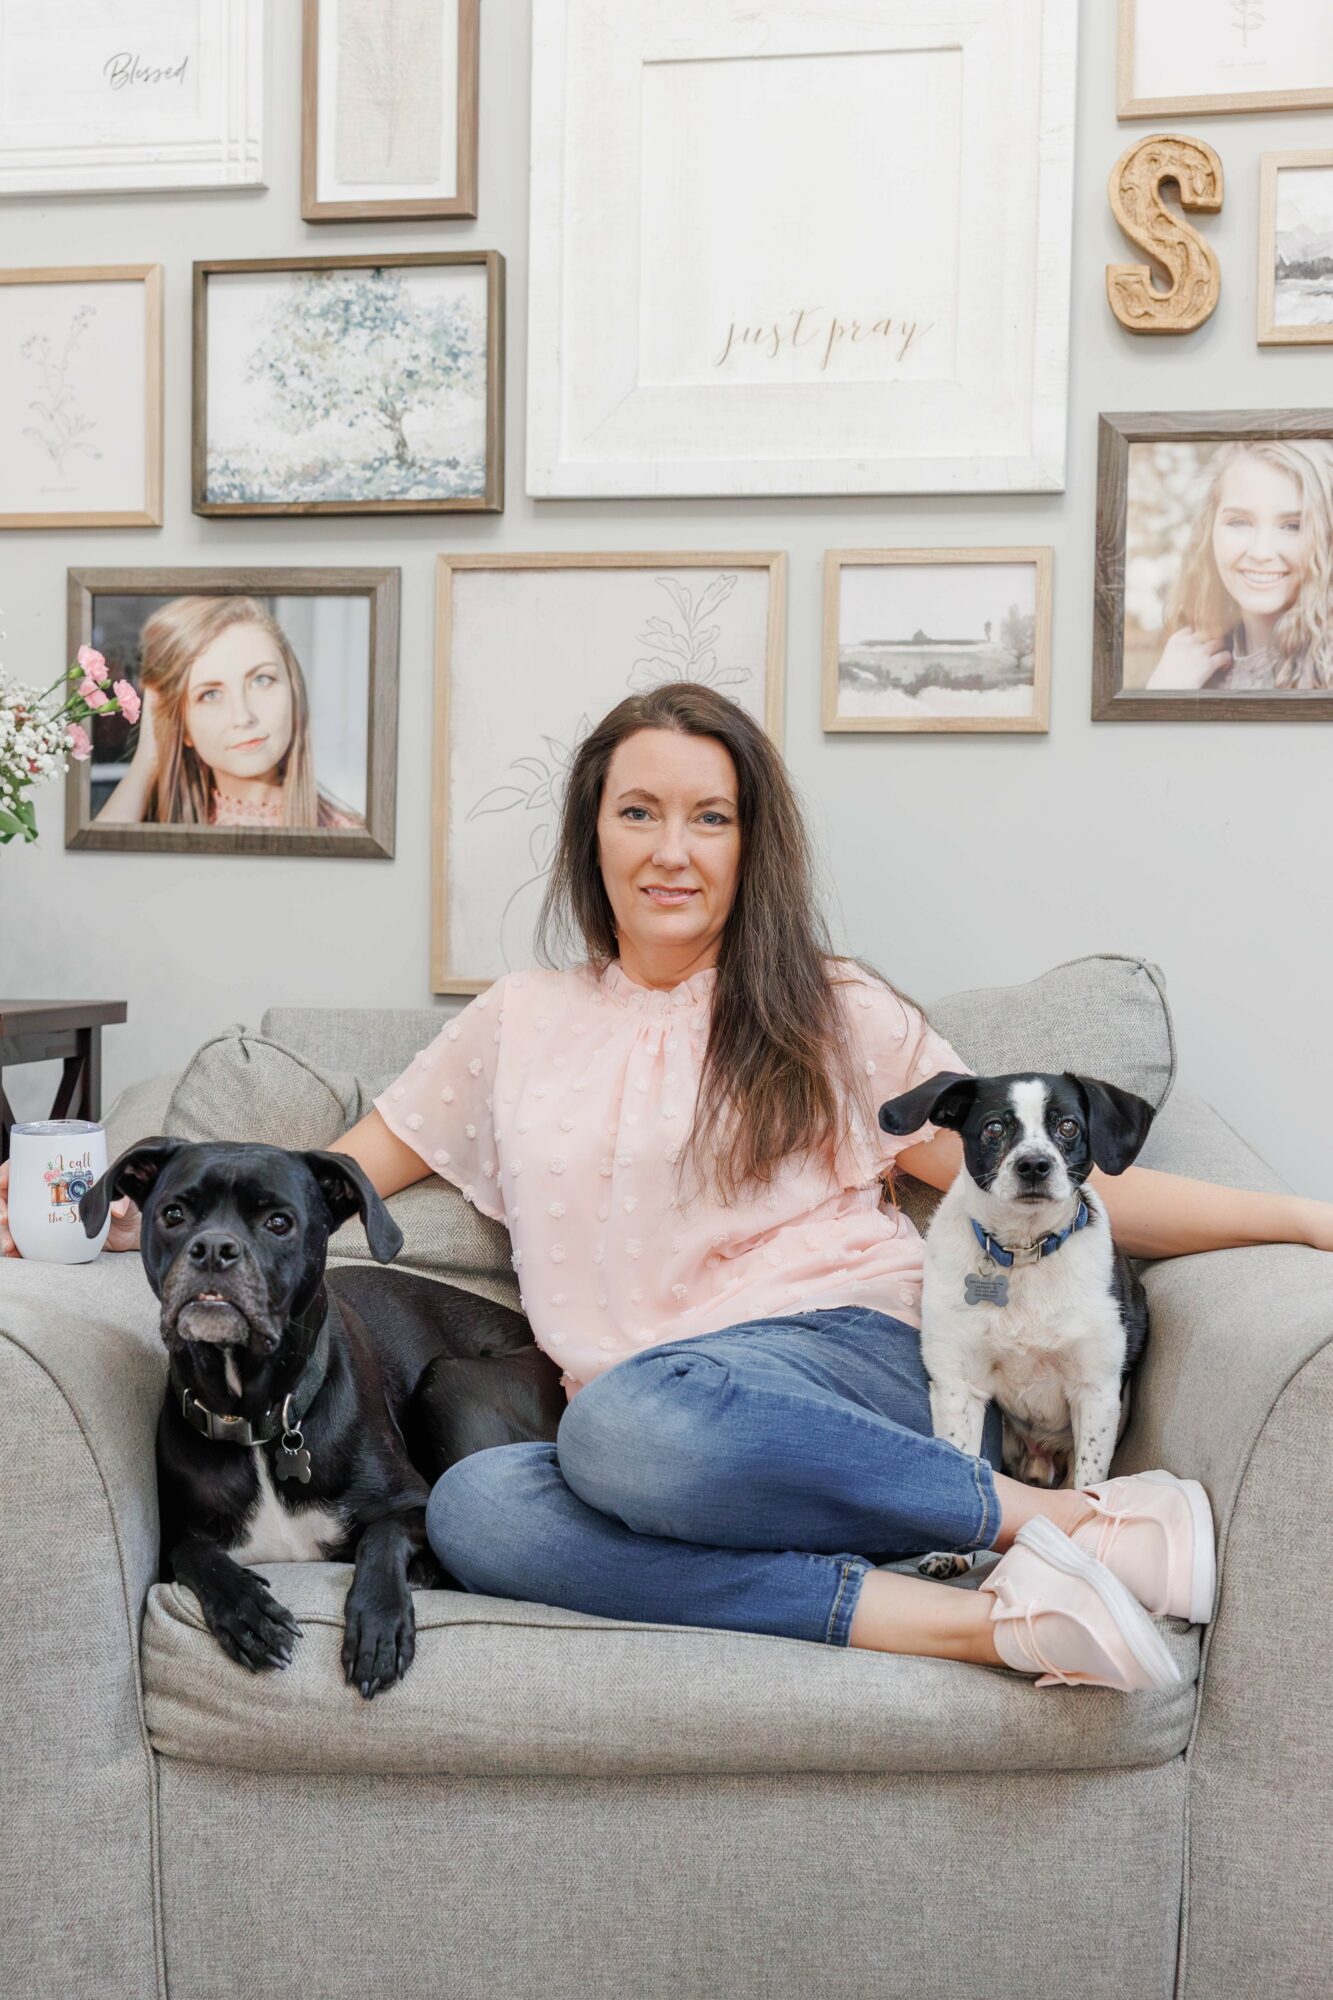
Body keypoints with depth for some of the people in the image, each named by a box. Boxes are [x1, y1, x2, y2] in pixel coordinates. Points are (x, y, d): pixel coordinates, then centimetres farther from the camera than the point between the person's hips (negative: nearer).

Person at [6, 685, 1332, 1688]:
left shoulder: (828, 1017, 12)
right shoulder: (519, 1024, 19)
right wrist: (139, 1213, 11)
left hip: (834, 1366, -3)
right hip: (647, 1422, 3)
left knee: (627, 1419, -37)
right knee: (473, 1506, -32)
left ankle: (1065, 1515, -23)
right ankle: (974, 1618, -32)